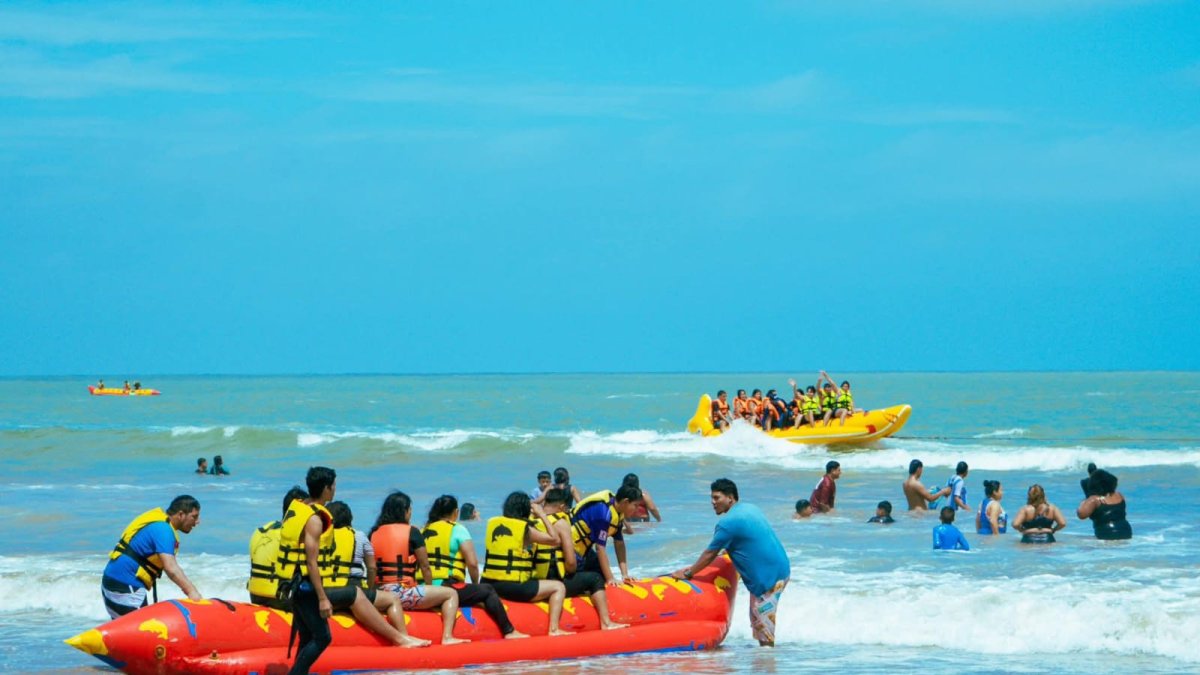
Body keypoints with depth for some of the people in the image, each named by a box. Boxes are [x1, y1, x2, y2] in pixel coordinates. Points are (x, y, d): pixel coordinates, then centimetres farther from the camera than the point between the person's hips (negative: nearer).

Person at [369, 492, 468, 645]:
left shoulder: (373, 534, 10)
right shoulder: (411, 532, -1)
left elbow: (371, 568, 7)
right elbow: (425, 567, 3)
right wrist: (431, 591, 17)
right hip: (402, 593, -6)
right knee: (450, 594, 6)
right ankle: (447, 637, -8)